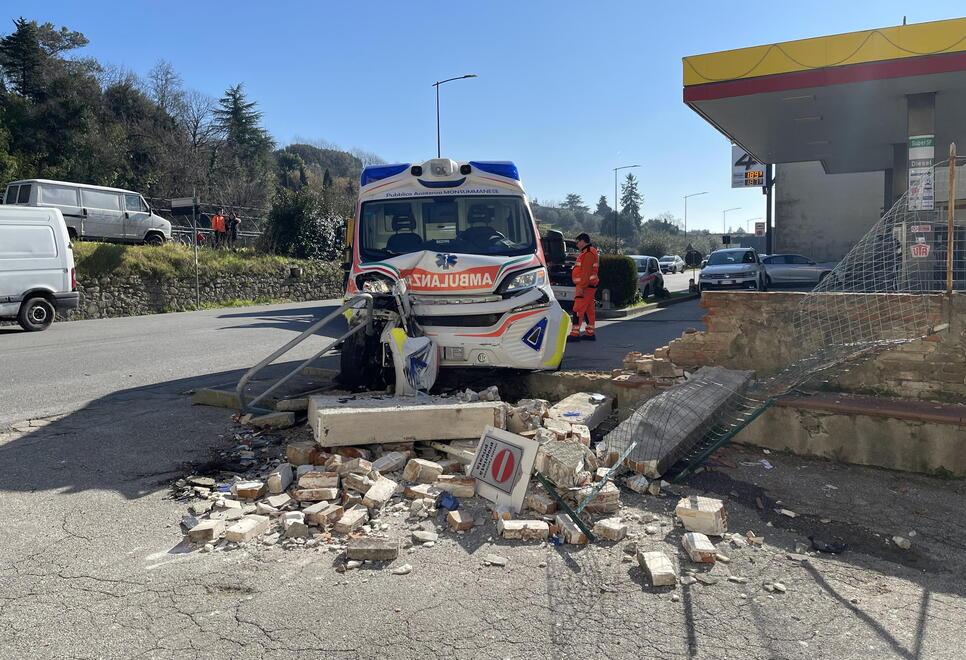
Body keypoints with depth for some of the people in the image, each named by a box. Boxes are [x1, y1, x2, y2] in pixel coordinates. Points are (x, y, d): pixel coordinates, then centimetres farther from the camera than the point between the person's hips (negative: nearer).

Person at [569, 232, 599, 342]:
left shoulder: (588, 254, -15)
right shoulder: (588, 253, 20)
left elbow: (587, 272, -22)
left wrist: (581, 287, -24)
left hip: (585, 287, -11)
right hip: (588, 286, 11)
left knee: (578, 310, -11)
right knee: (589, 310, 12)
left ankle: (575, 334, -11)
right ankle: (590, 333, 16)